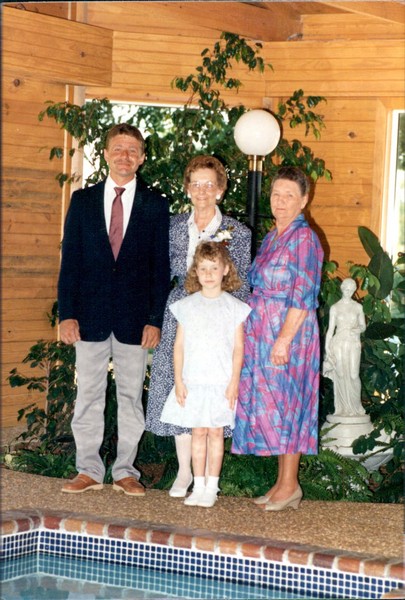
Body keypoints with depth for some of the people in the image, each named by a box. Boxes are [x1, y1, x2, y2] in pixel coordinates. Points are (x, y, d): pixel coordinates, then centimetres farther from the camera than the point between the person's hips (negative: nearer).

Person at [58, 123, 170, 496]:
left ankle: (126, 471, 14)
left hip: (134, 317, -1)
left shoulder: (155, 205, 4)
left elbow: (161, 266, 2)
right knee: (88, 395, 5)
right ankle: (89, 470, 13)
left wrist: (155, 319, -5)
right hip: (90, 315, 1)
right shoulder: (82, 201, 7)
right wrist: (67, 314, -4)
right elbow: (70, 260, 4)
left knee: (131, 395, 5)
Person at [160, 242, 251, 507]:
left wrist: (234, 381, -7)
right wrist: (178, 380, -1)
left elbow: (238, 347, -1)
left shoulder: (233, 307, 0)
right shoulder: (187, 306, 5)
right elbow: (179, 345, 5)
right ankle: (198, 486, 12)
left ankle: (212, 487, 9)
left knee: (215, 432, 3)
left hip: (221, 382, -2)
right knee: (198, 432, 6)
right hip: (192, 382, 2)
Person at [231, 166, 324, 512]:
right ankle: (283, 483, 16)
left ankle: (290, 486, 3)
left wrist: (284, 338, -21)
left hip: (289, 332, -8)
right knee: (267, 404, 9)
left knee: (283, 404, -5)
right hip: (262, 333, 8)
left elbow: (303, 296, -17)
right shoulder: (272, 238, 15)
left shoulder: (304, 239, -11)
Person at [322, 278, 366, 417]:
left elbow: (363, 326, 14)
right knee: (341, 375, -4)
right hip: (339, 343, -1)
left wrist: (358, 329, -10)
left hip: (354, 344, 1)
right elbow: (330, 329, 5)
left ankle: (356, 407, 5)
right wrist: (327, 348, 0)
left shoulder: (358, 307, 9)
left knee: (353, 375, -8)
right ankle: (343, 408, 2)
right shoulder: (335, 308, 5)